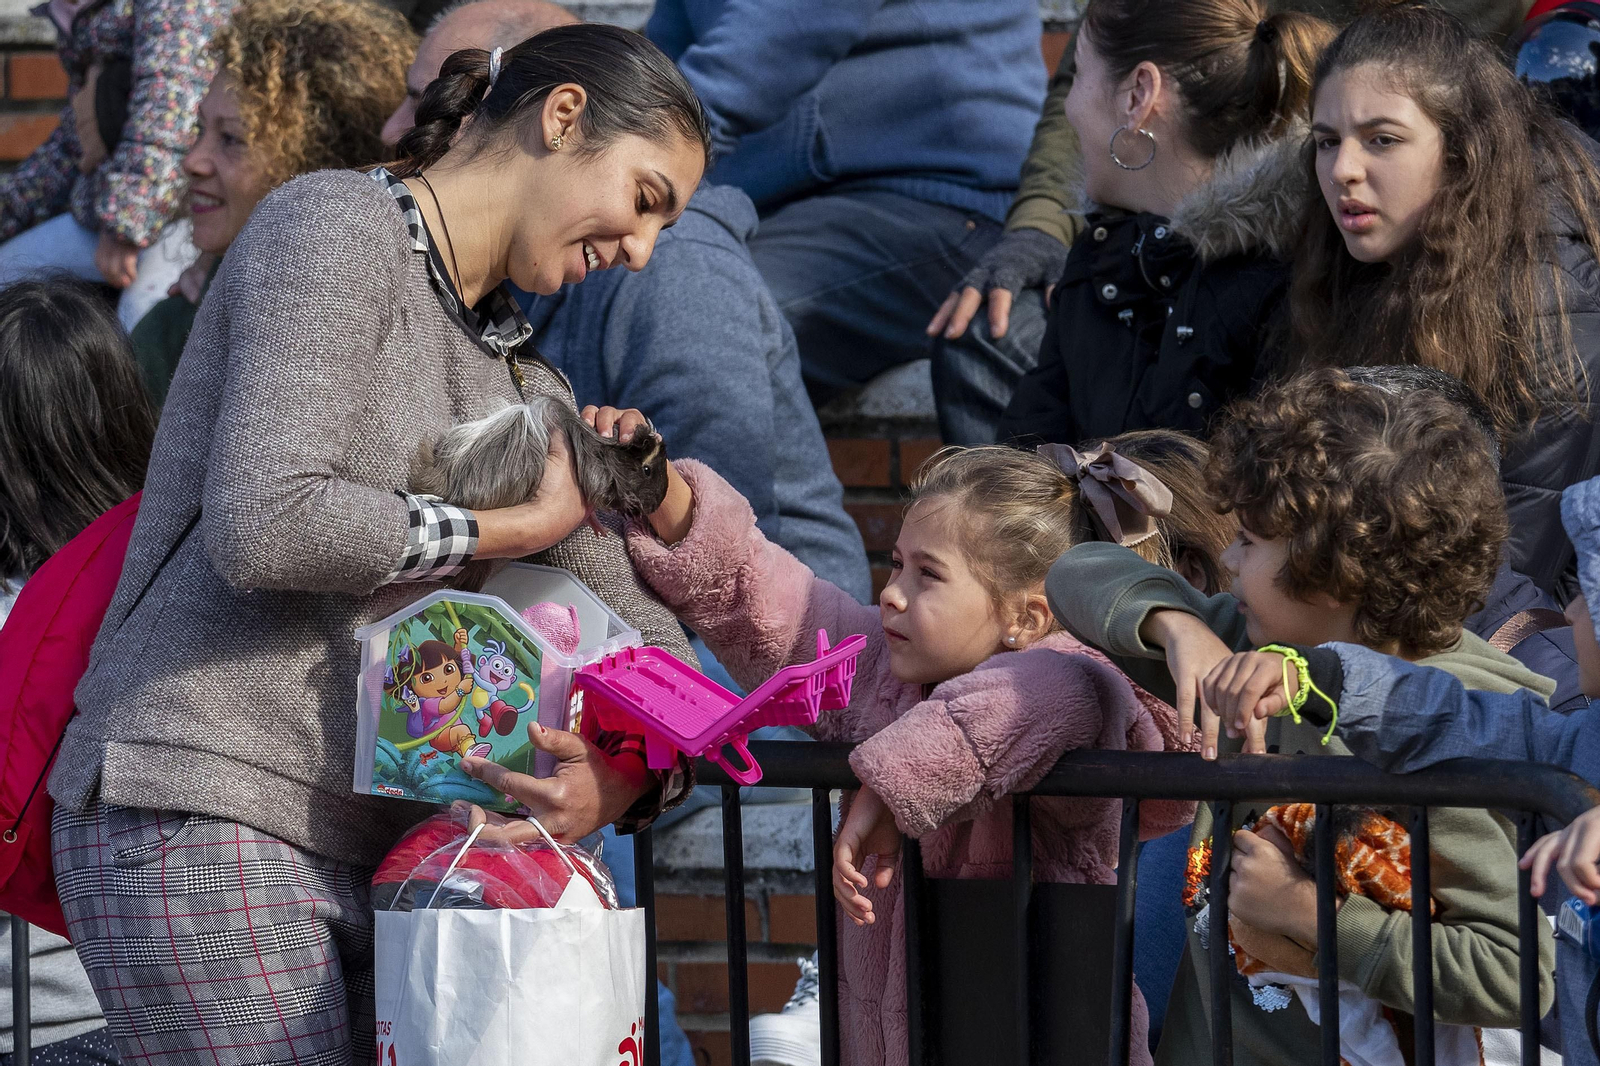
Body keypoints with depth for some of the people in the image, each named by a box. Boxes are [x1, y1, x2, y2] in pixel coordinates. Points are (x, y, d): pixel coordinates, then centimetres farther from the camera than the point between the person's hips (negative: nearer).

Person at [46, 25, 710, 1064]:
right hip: (202, 817, -8)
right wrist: (511, 530, -6)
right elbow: (262, 528, -19)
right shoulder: (335, 225, -4)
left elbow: (651, 645, 18)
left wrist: (624, 773, -6)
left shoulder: (525, 385, 21)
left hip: (368, 853, 8)